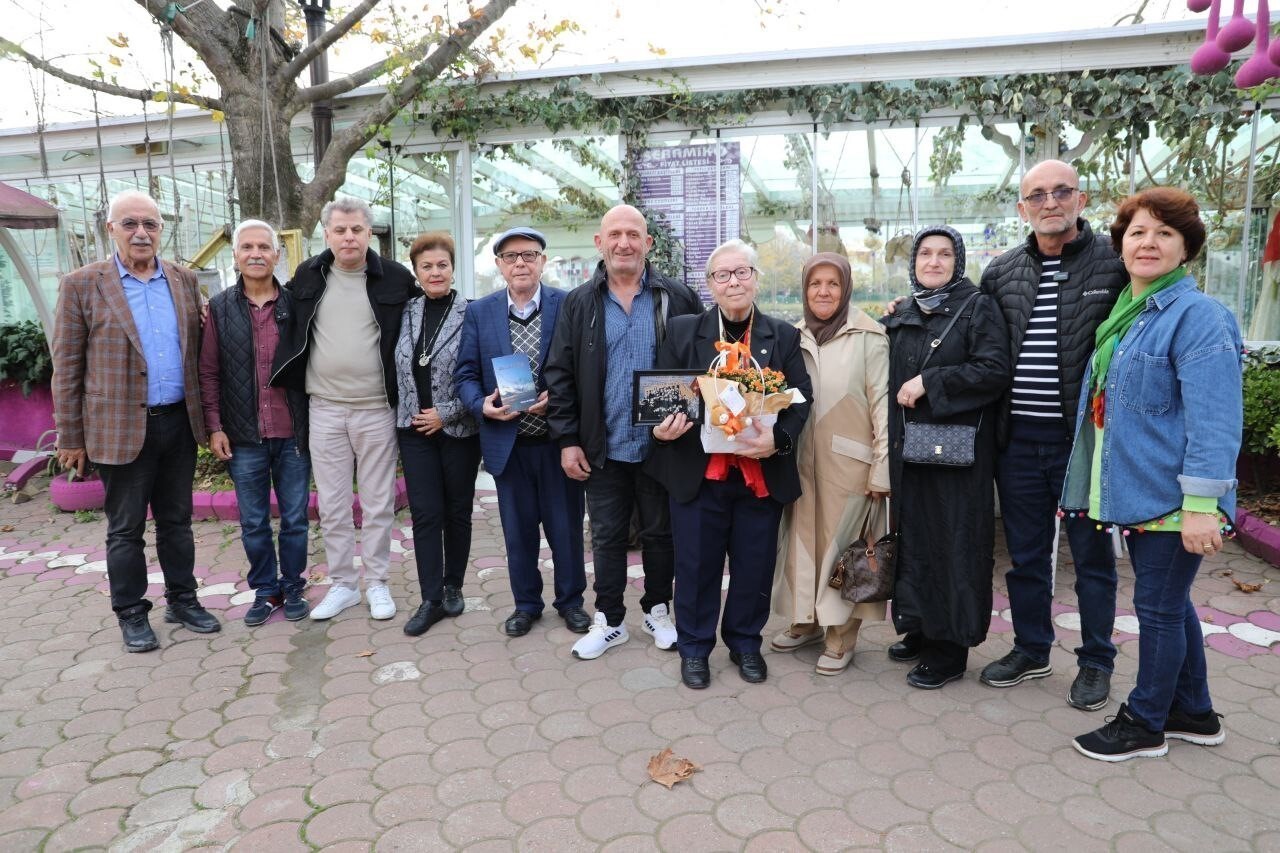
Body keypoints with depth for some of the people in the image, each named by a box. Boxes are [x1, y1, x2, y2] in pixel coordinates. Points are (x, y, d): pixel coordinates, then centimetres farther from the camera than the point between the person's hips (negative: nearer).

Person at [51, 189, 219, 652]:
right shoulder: (81, 284, -3)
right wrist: (71, 438, -3)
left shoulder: (185, 280, 7)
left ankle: (182, 600, 28)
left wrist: (206, 415, 8)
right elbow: (66, 367, -3)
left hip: (179, 423, 3)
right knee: (125, 528, 8)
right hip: (122, 428, -3)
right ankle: (131, 614, 22)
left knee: (176, 519, 15)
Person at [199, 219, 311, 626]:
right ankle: (265, 590, 25)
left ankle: (292, 587, 24)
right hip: (244, 438, 1)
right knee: (253, 523, 10)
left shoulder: (296, 304, 1)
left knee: (295, 518, 8)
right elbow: (209, 373, 3)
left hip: (293, 434, 0)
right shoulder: (220, 308, 2)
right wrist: (214, 427, -2)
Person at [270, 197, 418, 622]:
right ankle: (343, 583, 23)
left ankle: (377, 582, 21)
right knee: (331, 503, 9)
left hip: (377, 408, -2)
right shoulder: (307, 276, 5)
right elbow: (289, 326, 19)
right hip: (324, 408, 3)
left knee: (378, 503, 7)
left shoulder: (395, 278, -3)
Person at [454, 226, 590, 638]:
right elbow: (465, 374, 6)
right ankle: (526, 602, 31)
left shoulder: (569, 306, -3)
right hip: (507, 441, 2)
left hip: (558, 438, -2)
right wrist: (482, 405, -13)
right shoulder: (479, 312, 4)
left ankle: (570, 600, 30)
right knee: (518, 528, 13)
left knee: (566, 525, 11)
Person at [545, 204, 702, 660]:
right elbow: (559, 374, 2)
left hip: (662, 445, -1)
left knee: (660, 532, 14)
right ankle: (609, 621, 26)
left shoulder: (678, 298, -1)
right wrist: (567, 440, -3)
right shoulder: (579, 304, 2)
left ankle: (657, 610, 33)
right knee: (607, 536, 11)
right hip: (603, 448, 1)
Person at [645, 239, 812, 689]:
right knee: (696, 563, 9)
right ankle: (694, 648, 28)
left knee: (754, 564, 12)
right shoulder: (682, 331, 3)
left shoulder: (784, 336, 5)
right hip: (697, 471, -1)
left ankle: (745, 643, 34)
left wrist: (777, 440, -18)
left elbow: (801, 400, 0)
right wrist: (662, 426, -17)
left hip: (762, 473, 1)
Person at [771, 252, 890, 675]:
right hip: (801, 462, 4)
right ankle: (806, 621, 29)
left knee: (842, 544, 5)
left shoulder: (868, 337, -7)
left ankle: (841, 636, 19)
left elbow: (883, 405, -9)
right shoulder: (794, 337, 9)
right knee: (803, 540, 12)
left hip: (848, 463, -4)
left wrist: (882, 468, -11)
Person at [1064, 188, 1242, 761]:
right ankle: (1193, 713, 37)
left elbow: (1213, 419, -21)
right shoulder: (1124, 312, 11)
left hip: (1171, 498, -8)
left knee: (1158, 606, 5)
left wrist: (1202, 504, -24)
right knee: (1168, 602, 19)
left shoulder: (1197, 315, -15)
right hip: (1137, 491, 9)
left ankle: (1144, 723, 23)